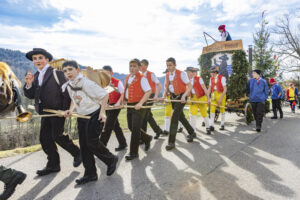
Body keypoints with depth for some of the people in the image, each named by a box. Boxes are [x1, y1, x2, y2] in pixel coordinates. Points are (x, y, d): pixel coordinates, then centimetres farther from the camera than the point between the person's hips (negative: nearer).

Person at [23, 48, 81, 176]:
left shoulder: (56, 73, -8)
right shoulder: (36, 76, 12)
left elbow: (66, 91, -9)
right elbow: (30, 95, 10)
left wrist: (65, 109, -11)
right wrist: (29, 84, -8)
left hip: (57, 111, -7)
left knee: (57, 135, -10)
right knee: (44, 138, 8)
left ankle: (77, 153, 14)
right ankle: (53, 165, 22)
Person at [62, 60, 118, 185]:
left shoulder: (85, 82, -20)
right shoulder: (68, 86, 4)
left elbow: (105, 95, -17)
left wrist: (102, 112, -18)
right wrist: (71, 110, 2)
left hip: (95, 116, -8)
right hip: (81, 117, 8)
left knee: (92, 142, -9)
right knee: (84, 145, 9)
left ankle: (111, 160, 20)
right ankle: (90, 174, 23)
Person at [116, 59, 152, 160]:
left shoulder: (141, 78, -10)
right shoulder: (127, 78, 13)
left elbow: (149, 91, -16)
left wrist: (140, 103, -24)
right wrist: (119, 102, 9)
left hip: (138, 106, -8)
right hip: (129, 105, 8)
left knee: (135, 129, -4)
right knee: (131, 127, 15)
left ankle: (133, 153, 11)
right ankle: (147, 138, 39)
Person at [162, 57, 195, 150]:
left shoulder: (181, 74, -13)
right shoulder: (167, 75, 5)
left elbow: (189, 86, -15)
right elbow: (166, 87, 14)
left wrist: (184, 96, -28)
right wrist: (164, 96, -5)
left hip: (181, 97, -7)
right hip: (173, 97, 7)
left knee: (174, 117, -15)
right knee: (180, 117, 17)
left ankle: (171, 142, -8)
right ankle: (192, 133, 39)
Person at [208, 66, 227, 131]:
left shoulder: (222, 78, -10)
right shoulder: (211, 79, 6)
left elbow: (225, 89, -12)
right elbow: (209, 88, 11)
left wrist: (221, 98, -20)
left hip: (221, 94, -4)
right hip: (213, 95, 4)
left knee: (222, 109, 6)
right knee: (212, 109, -6)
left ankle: (222, 125, 20)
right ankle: (212, 125, -4)